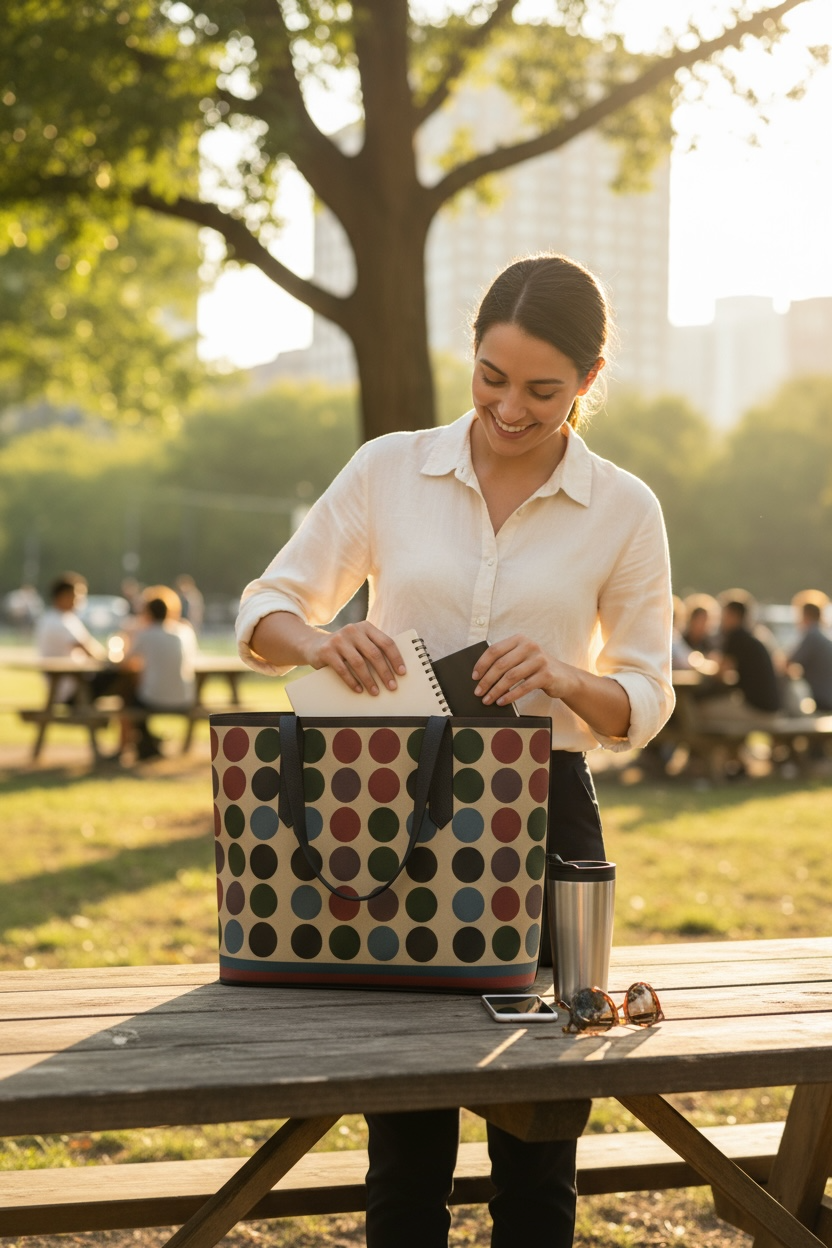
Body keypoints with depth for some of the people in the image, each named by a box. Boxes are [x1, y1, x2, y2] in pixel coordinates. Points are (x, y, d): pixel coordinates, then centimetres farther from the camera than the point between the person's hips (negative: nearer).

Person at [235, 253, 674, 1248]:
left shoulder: (623, 511, 0)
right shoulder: (389, 470, 1)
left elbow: (644, 701, 4)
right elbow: (266, 611, 5)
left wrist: (565, 678, -17)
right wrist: (318, 641, -18)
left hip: (545, 819, 0)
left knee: (536, 1161, 7)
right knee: (406, 1149, 6)